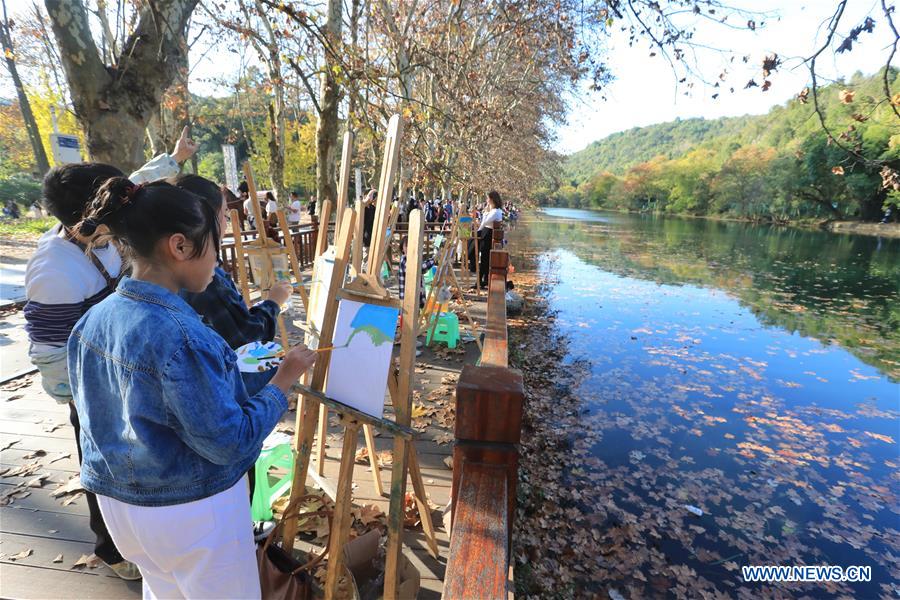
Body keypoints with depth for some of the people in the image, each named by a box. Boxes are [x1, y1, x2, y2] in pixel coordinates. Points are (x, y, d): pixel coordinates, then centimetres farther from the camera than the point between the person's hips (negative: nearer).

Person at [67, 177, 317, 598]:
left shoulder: (93, 320, -5)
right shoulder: (181, 335, -32)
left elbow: (102, 415, 8)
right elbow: (231, 444, -25)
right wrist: (284, 379, -16)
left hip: (119, 502, 7)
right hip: (192, 512, -7)